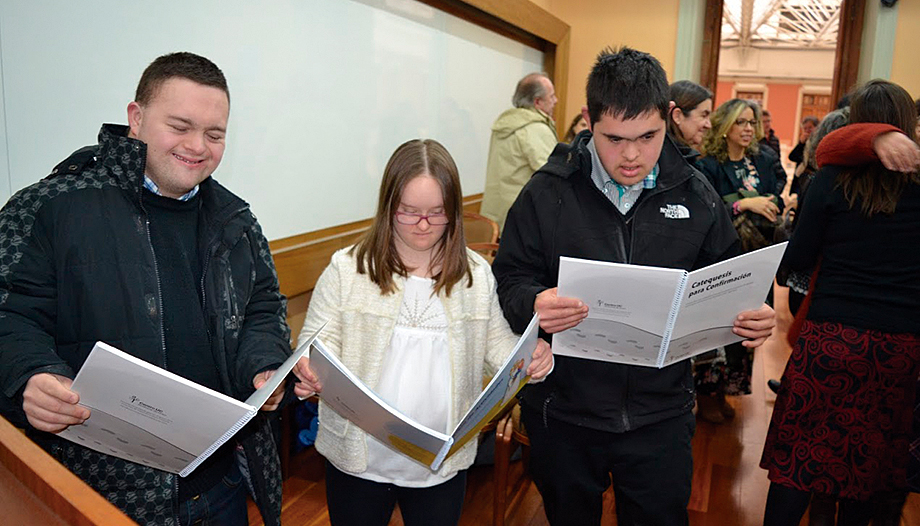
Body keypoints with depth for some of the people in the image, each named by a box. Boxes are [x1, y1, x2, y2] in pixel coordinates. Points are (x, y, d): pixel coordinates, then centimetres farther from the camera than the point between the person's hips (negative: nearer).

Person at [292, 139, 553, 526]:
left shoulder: (477, 274, 0)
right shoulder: (346, 270, -6)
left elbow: (496, 345, 5)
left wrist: (531, 360, -16)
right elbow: (317, 345, -5)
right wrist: (310, 376, -26)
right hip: (359, 461, -1)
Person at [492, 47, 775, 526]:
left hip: (660, 414, 1)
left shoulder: (696, 196, -2)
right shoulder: (548, 192, -9)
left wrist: (750, 319, -13)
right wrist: (532, 304, -28)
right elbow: (509, 278, -6)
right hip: (564, 411, 0)